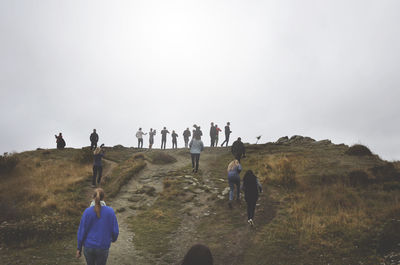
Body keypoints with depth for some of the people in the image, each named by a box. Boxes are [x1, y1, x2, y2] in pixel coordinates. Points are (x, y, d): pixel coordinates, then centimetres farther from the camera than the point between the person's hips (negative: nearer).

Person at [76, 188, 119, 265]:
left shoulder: (87, 212, -10)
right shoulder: (110, 211, -11)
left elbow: (81, 231, -7)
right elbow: (115, 231, -6)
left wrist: (79, 248, 5)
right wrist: (114, 238, 17)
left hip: (88, 247, 1)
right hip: (102, 248, -1)